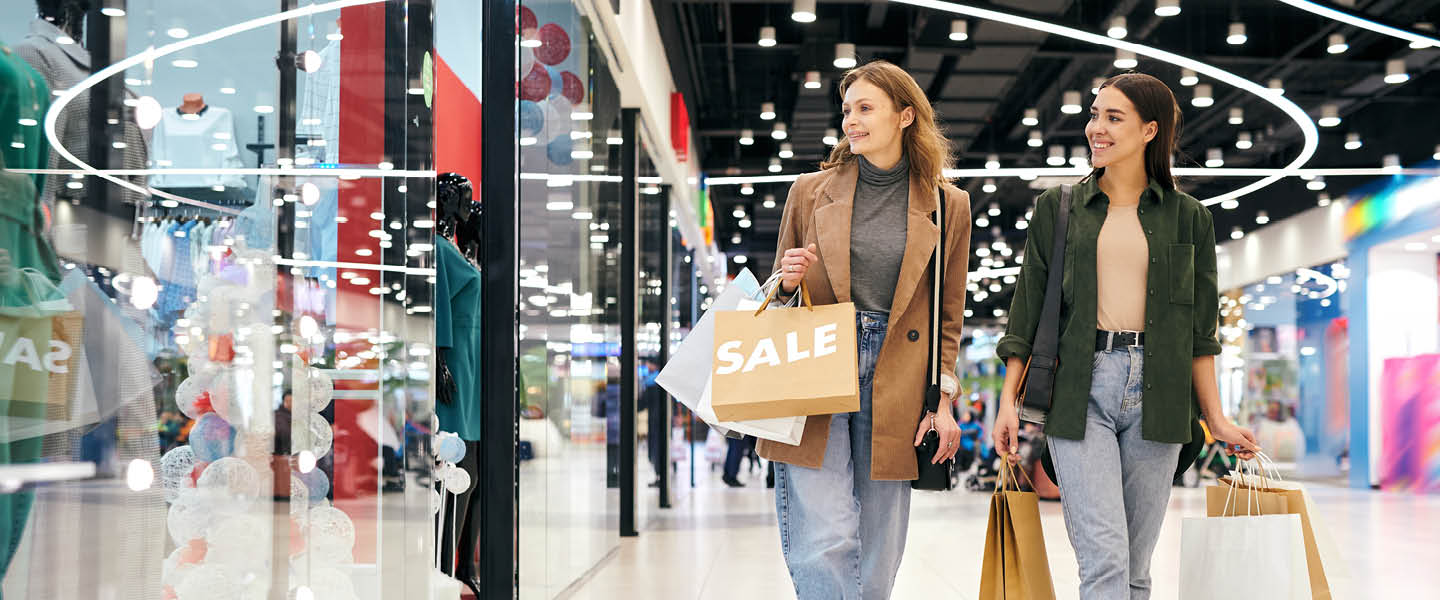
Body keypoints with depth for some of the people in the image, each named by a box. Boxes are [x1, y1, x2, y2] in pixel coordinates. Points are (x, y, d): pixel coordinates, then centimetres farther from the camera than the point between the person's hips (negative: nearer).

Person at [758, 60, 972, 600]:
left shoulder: (948, 205, 8)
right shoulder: (811, 191, 9)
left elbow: (948, 316, 12)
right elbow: (780, 293, 17)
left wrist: (943, 398, 4)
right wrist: (787, 281, -6)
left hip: (894, 385, 1)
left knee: (878, 556, 5)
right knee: (822, 544, -13)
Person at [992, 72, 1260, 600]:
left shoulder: (1188, 217, 11)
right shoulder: (1057, 208, 11)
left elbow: (1200, 328, 12)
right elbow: (1027, 309, 9)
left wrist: (1216, 418, 7)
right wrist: (1009, 399, 1)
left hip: (1155, 393, 1)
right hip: (1079, 388, -1)